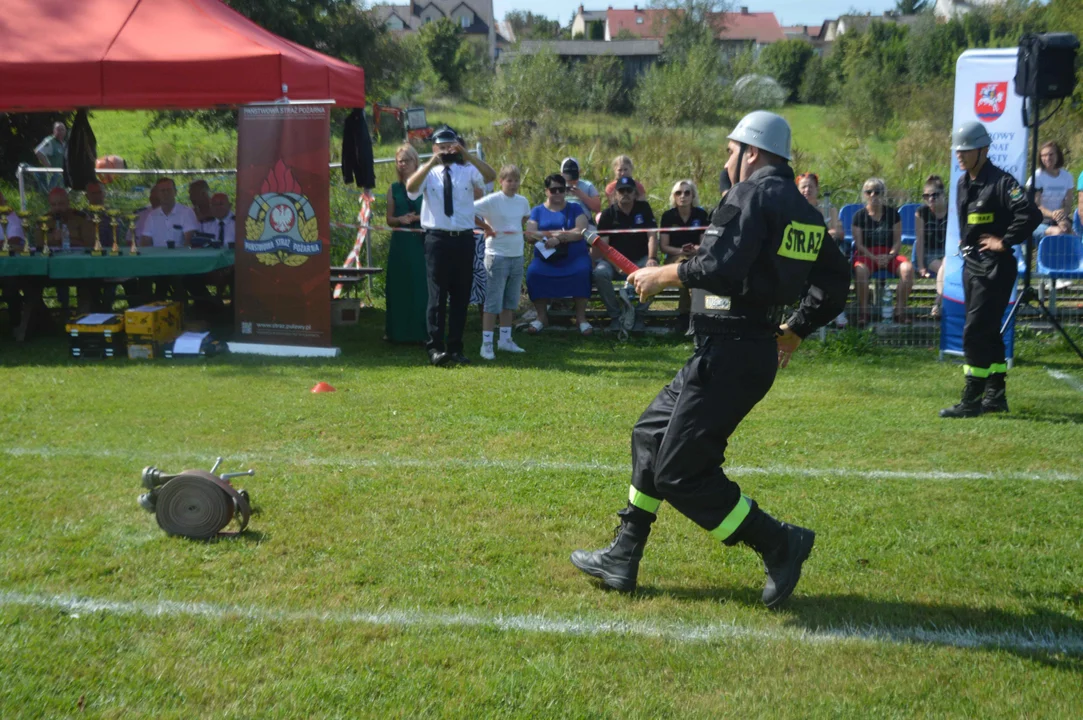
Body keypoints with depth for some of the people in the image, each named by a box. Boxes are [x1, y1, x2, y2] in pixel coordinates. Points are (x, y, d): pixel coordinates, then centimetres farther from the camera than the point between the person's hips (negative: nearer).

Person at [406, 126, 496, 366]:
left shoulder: (468, 171, 6)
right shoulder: (428, 172, 3)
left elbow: (491, 176, -13)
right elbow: (410, 187, -17)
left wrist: (467, 155, -22)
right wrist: (432, 162, -25)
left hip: (464, 239, 3)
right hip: (437, 238, -2)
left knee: (461, 296, 8)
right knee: (437, 295, -3)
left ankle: (455, 348, 17)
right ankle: (436, 347, -1)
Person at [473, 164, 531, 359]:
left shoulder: (522, 201, 8)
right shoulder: (492, 200, -12)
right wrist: (486, 227, -12)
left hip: (517, 255, 7)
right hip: (497, 255, -7)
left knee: (510, 301, 13)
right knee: (493, 302, -5)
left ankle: (505, 340, 24)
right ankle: (487, 344, -1)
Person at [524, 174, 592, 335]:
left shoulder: (575, 209, 12)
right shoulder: (537, 211, 14)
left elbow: (581, 231, -5)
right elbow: (530, 234, -2)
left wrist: (557, 238, -18)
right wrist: (558, 233, -11)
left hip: (574, 257, -1)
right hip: (545, 258, 1)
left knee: (582, 271, -32)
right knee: (533, 272, -29)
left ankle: (581, 317, -21)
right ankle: (542, 316, -14)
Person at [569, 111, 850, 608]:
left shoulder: (753, 194, -12)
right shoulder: (803, 211, 15)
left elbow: (721, 269, -24)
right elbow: (835, 282, 19)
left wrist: (662, 276, -9)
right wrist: (794, 332, 25)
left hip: (731, 355, -10)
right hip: (756, 349, 10)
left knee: (680, 473, -6)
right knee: (651, 435, 18)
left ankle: (779, 544, 0)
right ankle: (622, 560, 24)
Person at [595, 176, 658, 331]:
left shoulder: (643, 208, 2)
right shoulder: (608, 214, -2)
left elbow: (652, 236, -5)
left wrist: (652, 259, -22)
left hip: (640, 259, 1)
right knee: (600, 272, -33)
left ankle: (639, 315, -13)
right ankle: (615, 315, -16)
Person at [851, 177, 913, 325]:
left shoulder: (893, 213, 9)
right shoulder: (859, 216, 5)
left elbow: (898, 241, 4)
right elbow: (859, 244, -2)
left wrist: (889, 256, -16)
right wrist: (874, 258, -18)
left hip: (889, 254, 2)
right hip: (866, 254, -2)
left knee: (908, 268, -29)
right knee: (860, 270, -38)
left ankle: (900, 308, -20)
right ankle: (863, 310, -25)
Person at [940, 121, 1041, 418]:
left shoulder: (1000, 182, -16)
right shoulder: (963, 182, 11)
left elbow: (1031, 214, -27)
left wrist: (1004, 242, -20)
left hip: (994, 268, -9)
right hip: (971, 263, 9)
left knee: (975, 332, -9)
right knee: (987, 332, 14)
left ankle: (972, 400, -3)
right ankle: (996, 395, 23)